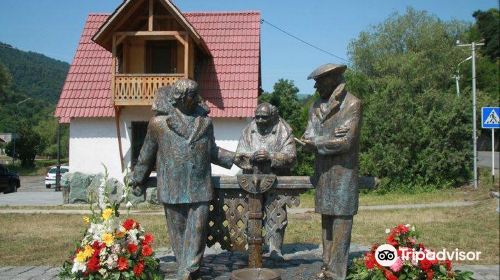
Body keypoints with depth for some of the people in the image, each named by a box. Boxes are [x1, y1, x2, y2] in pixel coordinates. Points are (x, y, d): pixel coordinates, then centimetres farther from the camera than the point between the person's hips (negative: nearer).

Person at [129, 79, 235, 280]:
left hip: (200, 187, 2)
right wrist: (137, 180, 14)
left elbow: (212, 152, 19)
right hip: (172, 187, -2)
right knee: (178, 229, 6)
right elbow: (147, 154, 8)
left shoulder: (205, 121, 8)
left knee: (198, 228, -4)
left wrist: (236, 158, 12)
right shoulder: (159, 122, -1)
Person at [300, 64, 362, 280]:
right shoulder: (316, 107, 11)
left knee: (341, 219, -5)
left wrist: (317, 142, -8)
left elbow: (345, 142, -15)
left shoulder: (352, 104, -7)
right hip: (322, 172, 6)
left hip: (343, 172, -6)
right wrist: (330, 137, -15)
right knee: (326, 219, 10)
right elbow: (307, 140, 3)